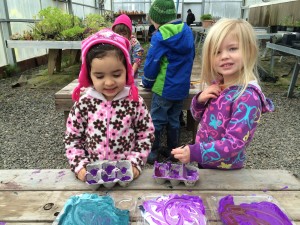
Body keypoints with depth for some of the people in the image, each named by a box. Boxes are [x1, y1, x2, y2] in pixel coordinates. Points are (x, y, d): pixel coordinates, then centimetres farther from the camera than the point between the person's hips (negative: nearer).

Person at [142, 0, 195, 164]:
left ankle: (153, 153, 19)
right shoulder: (187, 31, 4)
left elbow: (151, 63, -14)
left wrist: (146, 83, 3)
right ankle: (172, 151, 28)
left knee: (156, 121, 8)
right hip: (182, 87, 7)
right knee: (174, 120, 17)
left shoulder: (160, 37, -17)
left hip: (164, 88, -6)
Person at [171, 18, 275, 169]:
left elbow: (234, 143, -29)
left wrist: (195, 153, -35)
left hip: (225, 170, -6)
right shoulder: (217, 85, -5)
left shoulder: (248, 96, -26)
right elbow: (198, 116, 5)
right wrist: (200, 100, -14)